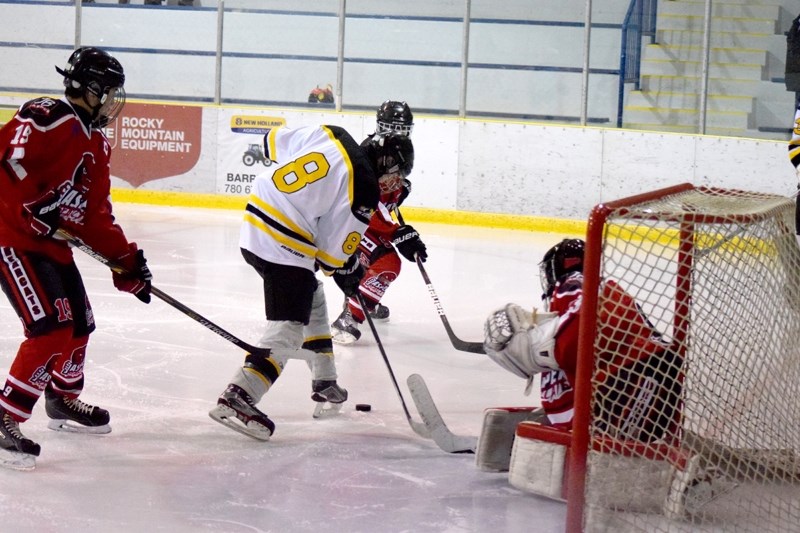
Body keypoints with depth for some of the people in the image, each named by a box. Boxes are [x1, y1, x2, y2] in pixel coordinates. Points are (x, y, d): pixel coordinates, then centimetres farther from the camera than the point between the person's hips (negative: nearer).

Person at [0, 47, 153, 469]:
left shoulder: (94, 145, 13)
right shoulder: (51, 119, -18)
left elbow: (96, 215, 14)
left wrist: (126, 260, 7)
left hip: (51, 244, 10)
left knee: (79, 323, 20)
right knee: (50, 329, -19)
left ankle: (63, 400, 43)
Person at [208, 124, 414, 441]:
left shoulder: (331, 135, 4)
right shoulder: (363, 191, -16)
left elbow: (274, 141, 16)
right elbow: (335, 251, -10)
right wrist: (350, 272, 10)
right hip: (283, 248, -10)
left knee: (313, 303, 26)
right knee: (288, 331, -10)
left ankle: (325, 386, 37)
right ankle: (237, 397, -20)